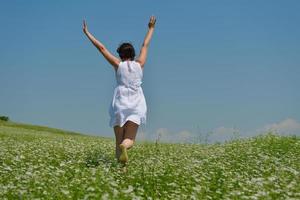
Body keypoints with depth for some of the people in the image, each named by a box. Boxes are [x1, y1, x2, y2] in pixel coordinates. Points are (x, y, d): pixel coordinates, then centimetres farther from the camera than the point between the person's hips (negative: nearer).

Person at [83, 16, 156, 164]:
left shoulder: (118, 64, 3)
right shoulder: (140, 64, 7)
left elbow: (101, 48, 7)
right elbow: (145, 45, 21)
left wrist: (87, 33, 14)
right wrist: (151, 28, 34)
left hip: (120, 103, 0)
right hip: (136, 104, 1)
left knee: (119, 141, 4)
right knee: (129, 141, -5)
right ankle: (124, 146, -40)